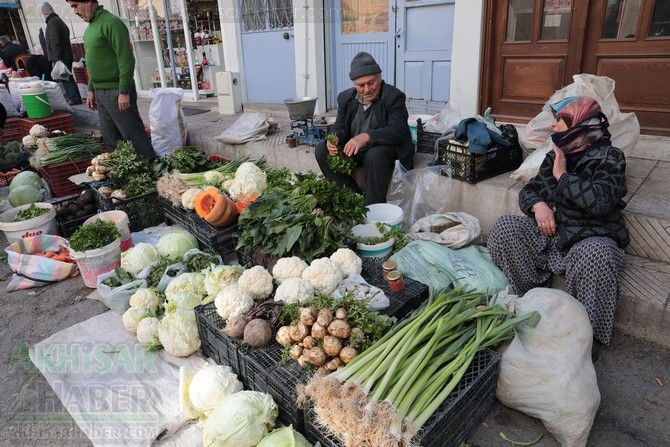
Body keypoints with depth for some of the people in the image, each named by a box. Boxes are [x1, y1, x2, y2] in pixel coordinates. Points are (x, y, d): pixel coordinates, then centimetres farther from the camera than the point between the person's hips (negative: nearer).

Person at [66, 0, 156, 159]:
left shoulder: (111, 22, -12)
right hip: (101, 92, 9)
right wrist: (91, 89, 19)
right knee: (111, 139, 13)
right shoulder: (90, 27, 16)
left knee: (134, 136, -5)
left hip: (116, 92, -9)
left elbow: (126, 60, -18)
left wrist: (124, 92, -21)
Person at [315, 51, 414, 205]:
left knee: (375, 156, -38)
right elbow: (339, 127, 7)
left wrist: (366, 136, -41)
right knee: (321, 150, -11)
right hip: (354, 150, 6)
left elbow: (398, 131, -25)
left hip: (385, 149, -6)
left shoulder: (394, 97, -13)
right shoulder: (346, 97, 4)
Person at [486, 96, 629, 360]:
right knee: (505, 227, -16)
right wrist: (538, 205, -11)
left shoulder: (609, 157, -6)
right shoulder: (556, 155, 10)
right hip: (550, 234, 5)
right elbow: (528, 190, 13)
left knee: (595, 255, -38)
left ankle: (590, 335, -17)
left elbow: (600, 201, -23)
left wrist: (562, 175, -14)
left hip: (592, 239, -5)